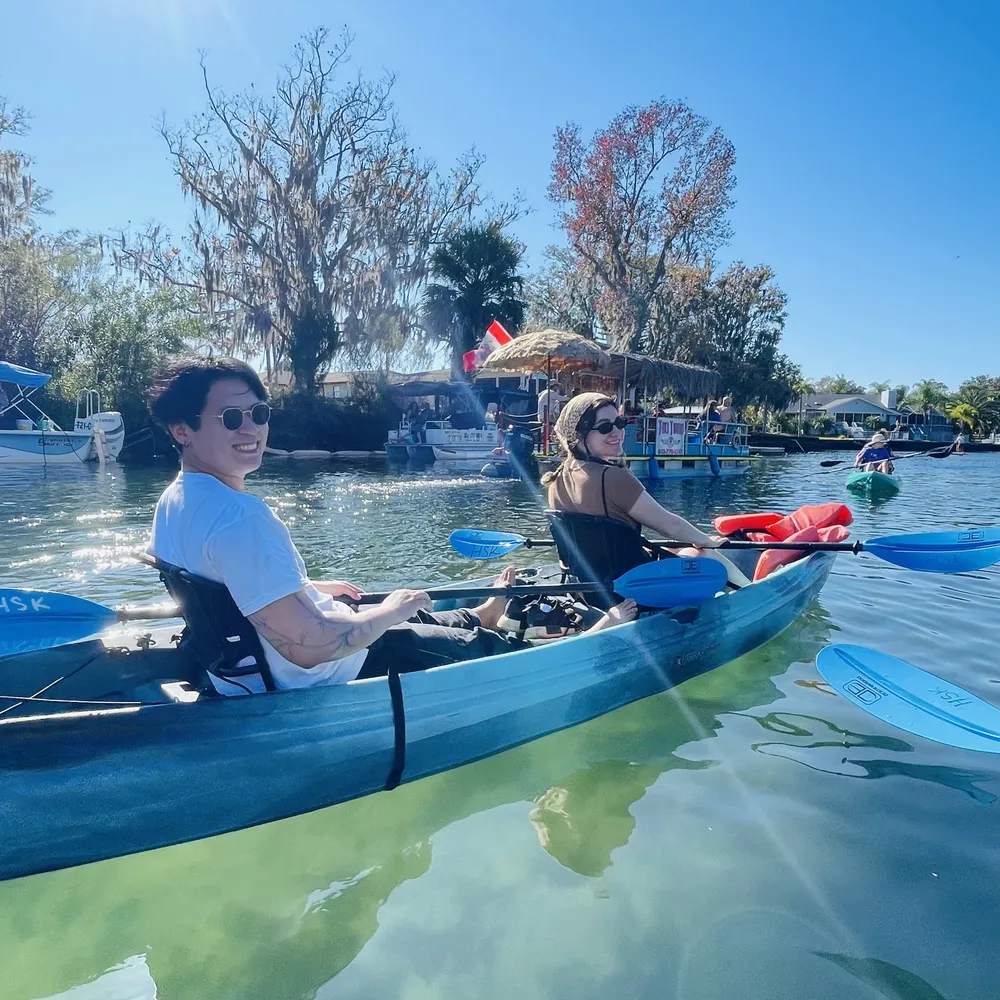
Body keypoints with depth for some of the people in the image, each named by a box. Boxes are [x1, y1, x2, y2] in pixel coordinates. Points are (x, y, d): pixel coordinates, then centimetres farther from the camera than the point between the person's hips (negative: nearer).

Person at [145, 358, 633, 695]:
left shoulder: (174, 501, -1)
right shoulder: (240, 518, -34)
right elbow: (308, 647, -33)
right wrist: (385, 613, -18)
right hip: (329, 681, -9)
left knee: (412, 616, 30)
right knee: (481, 648, 9)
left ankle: (479, 616, 62)